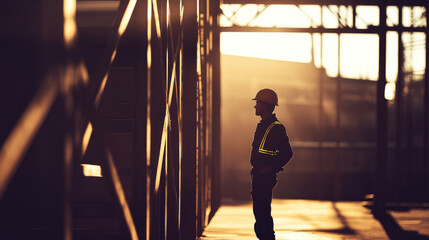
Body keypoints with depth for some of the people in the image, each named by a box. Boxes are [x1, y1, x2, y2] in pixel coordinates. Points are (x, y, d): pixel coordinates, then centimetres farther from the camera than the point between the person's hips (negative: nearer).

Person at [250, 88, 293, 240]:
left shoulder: (276, 127, -13)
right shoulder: (262, 125, 17)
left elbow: (287, 153, -17)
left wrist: (271, 168, -19)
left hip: (266, 176, -10)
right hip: (258, 175, 10)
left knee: (262, 212, -11)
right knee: (259, 212, 13)